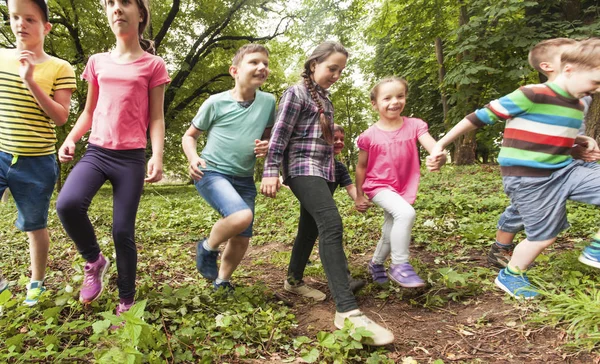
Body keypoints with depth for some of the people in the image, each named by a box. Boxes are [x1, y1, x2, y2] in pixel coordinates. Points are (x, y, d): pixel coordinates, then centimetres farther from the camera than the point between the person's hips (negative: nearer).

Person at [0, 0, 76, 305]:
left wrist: (31, 81, -20)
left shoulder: (59, 68, -5)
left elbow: (61, 117, -12)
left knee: (35, 227, 9)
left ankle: (36, 282, 31)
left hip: (36, 164, -3)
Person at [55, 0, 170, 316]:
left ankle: (127, 301, 18)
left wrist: (157, 156, -14)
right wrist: (70, 139, 3)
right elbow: (89, 112, 19)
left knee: (123, 231, -1)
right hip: (96, 152, 3)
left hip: (131, 158, -3)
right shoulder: (97, 62, 12)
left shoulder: (153, 65, 1)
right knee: (67, 204, -24)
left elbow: (156, 118, -1)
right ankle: (94, 261, 5)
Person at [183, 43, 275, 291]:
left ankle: (221, 282, 36)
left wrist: (267, 146, -8)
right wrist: (193, 158, -17)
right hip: (212, 172, -5)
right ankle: (207, 248, 1)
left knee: (242, 240, 7)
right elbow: (189, 136, 4)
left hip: (244, 179, 5)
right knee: (242, 216, -30)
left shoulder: (268, 102, 0)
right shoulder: (216, 103, -9)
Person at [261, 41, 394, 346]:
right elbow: (280, 134, -11)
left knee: (310, 227, 16)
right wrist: (270, 172, -17)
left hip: (322, 170, 9)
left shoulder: (325, 100, 19)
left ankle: (294, 280, 37)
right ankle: (347, 311, -29)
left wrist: (343, 177, 24)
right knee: (331, 224, -24)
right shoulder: (296, 93, -5)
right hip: (303, 169, -9)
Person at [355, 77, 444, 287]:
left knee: (390, 234, 16)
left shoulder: (414, 125, -8)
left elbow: (431, 144, -26)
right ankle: (399, 266, -17)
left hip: (403, 188, 4)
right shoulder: (369, 135, -12)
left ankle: (376, 264, 45)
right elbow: (361, 166, 0)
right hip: (379, 186, -4)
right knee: (405, 213, -32)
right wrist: (359, 195, 5)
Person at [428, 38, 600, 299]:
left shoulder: (576, 106, 9)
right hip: (528, 179, -8)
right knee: (544, 235, 3)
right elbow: (480, 117, -14)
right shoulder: (532, 96, -17)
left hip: (565, 169, 8)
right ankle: (510, 276, 27)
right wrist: (441, 144, -11)